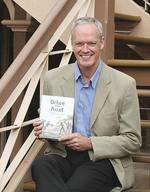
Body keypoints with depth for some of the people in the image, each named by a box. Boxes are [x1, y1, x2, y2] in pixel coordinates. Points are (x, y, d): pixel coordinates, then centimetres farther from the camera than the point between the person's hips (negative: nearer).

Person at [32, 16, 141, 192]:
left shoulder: (124, 84, -3)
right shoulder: (53, 78, 6)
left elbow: (133, 141, -1)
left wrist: (89, 143, -12)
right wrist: (43, 129, -7)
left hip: (103, 160, -3)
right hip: (62, 156, 3)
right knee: (40, 164, -31)